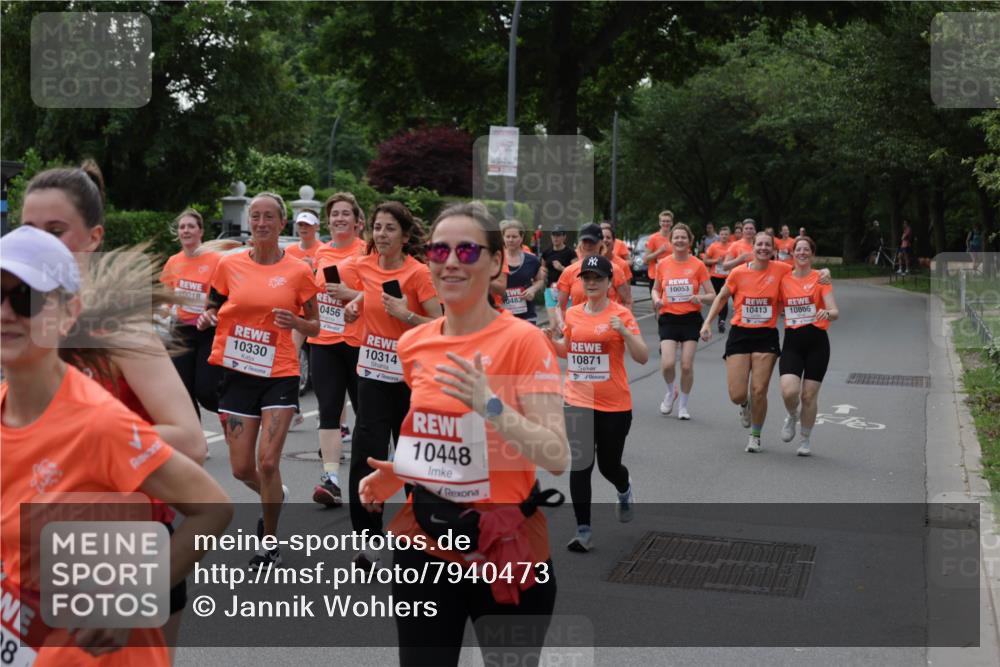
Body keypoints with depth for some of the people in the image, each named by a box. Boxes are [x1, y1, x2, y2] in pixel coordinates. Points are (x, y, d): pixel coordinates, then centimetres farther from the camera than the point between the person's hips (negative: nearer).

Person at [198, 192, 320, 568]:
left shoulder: (298, 271, -2)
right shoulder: (229, 265, 2)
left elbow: (314, 328, 5)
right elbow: (213, 309, 14)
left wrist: (296, 322, -16)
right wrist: (206, 318, -9)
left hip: (280, 374, -2)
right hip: (237, 374, 2)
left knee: (267, 462, -10)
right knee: (241, 469, 4)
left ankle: (270, 544, 11)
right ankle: (275, 496, 40)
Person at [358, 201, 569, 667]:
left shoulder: (522, 340, -13)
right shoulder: (413, 344, 3)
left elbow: (557, 459, -19)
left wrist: (490, 403, -29)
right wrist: (396, 473, 2)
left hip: (507, 548, -4)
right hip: (425, 541, 5)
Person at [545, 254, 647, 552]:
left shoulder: (621, 314, -8)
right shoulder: (573, 314, 5)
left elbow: (642, 357, -13)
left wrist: (624, 331, -27)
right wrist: (555, 341, 0)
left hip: (614, 406, -3)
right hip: (577, 402, 3)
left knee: (608, 466, 10)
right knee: (579, 466, -2)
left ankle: (625, 490, 46)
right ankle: (583, 531, 7)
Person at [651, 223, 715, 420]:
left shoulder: (698, 265, -3)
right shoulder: (662, 264, 3)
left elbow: (712, 296, 0)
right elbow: (656, 289, 18)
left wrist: (700, 297, -21)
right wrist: (656, 299, -3)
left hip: (691, 318, -1)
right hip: (669, 318, 1)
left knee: (687, 365, -2)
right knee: (668, 363, -14)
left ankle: (683, 405, 19)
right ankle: (671, 392, 18)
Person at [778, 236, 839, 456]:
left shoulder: (820, 278, -2)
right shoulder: (784, 279, 6)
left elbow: (835, 311, -10)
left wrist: (828, 313, -31)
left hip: (816, 341, -1)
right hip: (792, 341, 1)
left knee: (809, 395, 1)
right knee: (789, 391, -17)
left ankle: (805, 440, 22)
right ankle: (792, 416, 18)